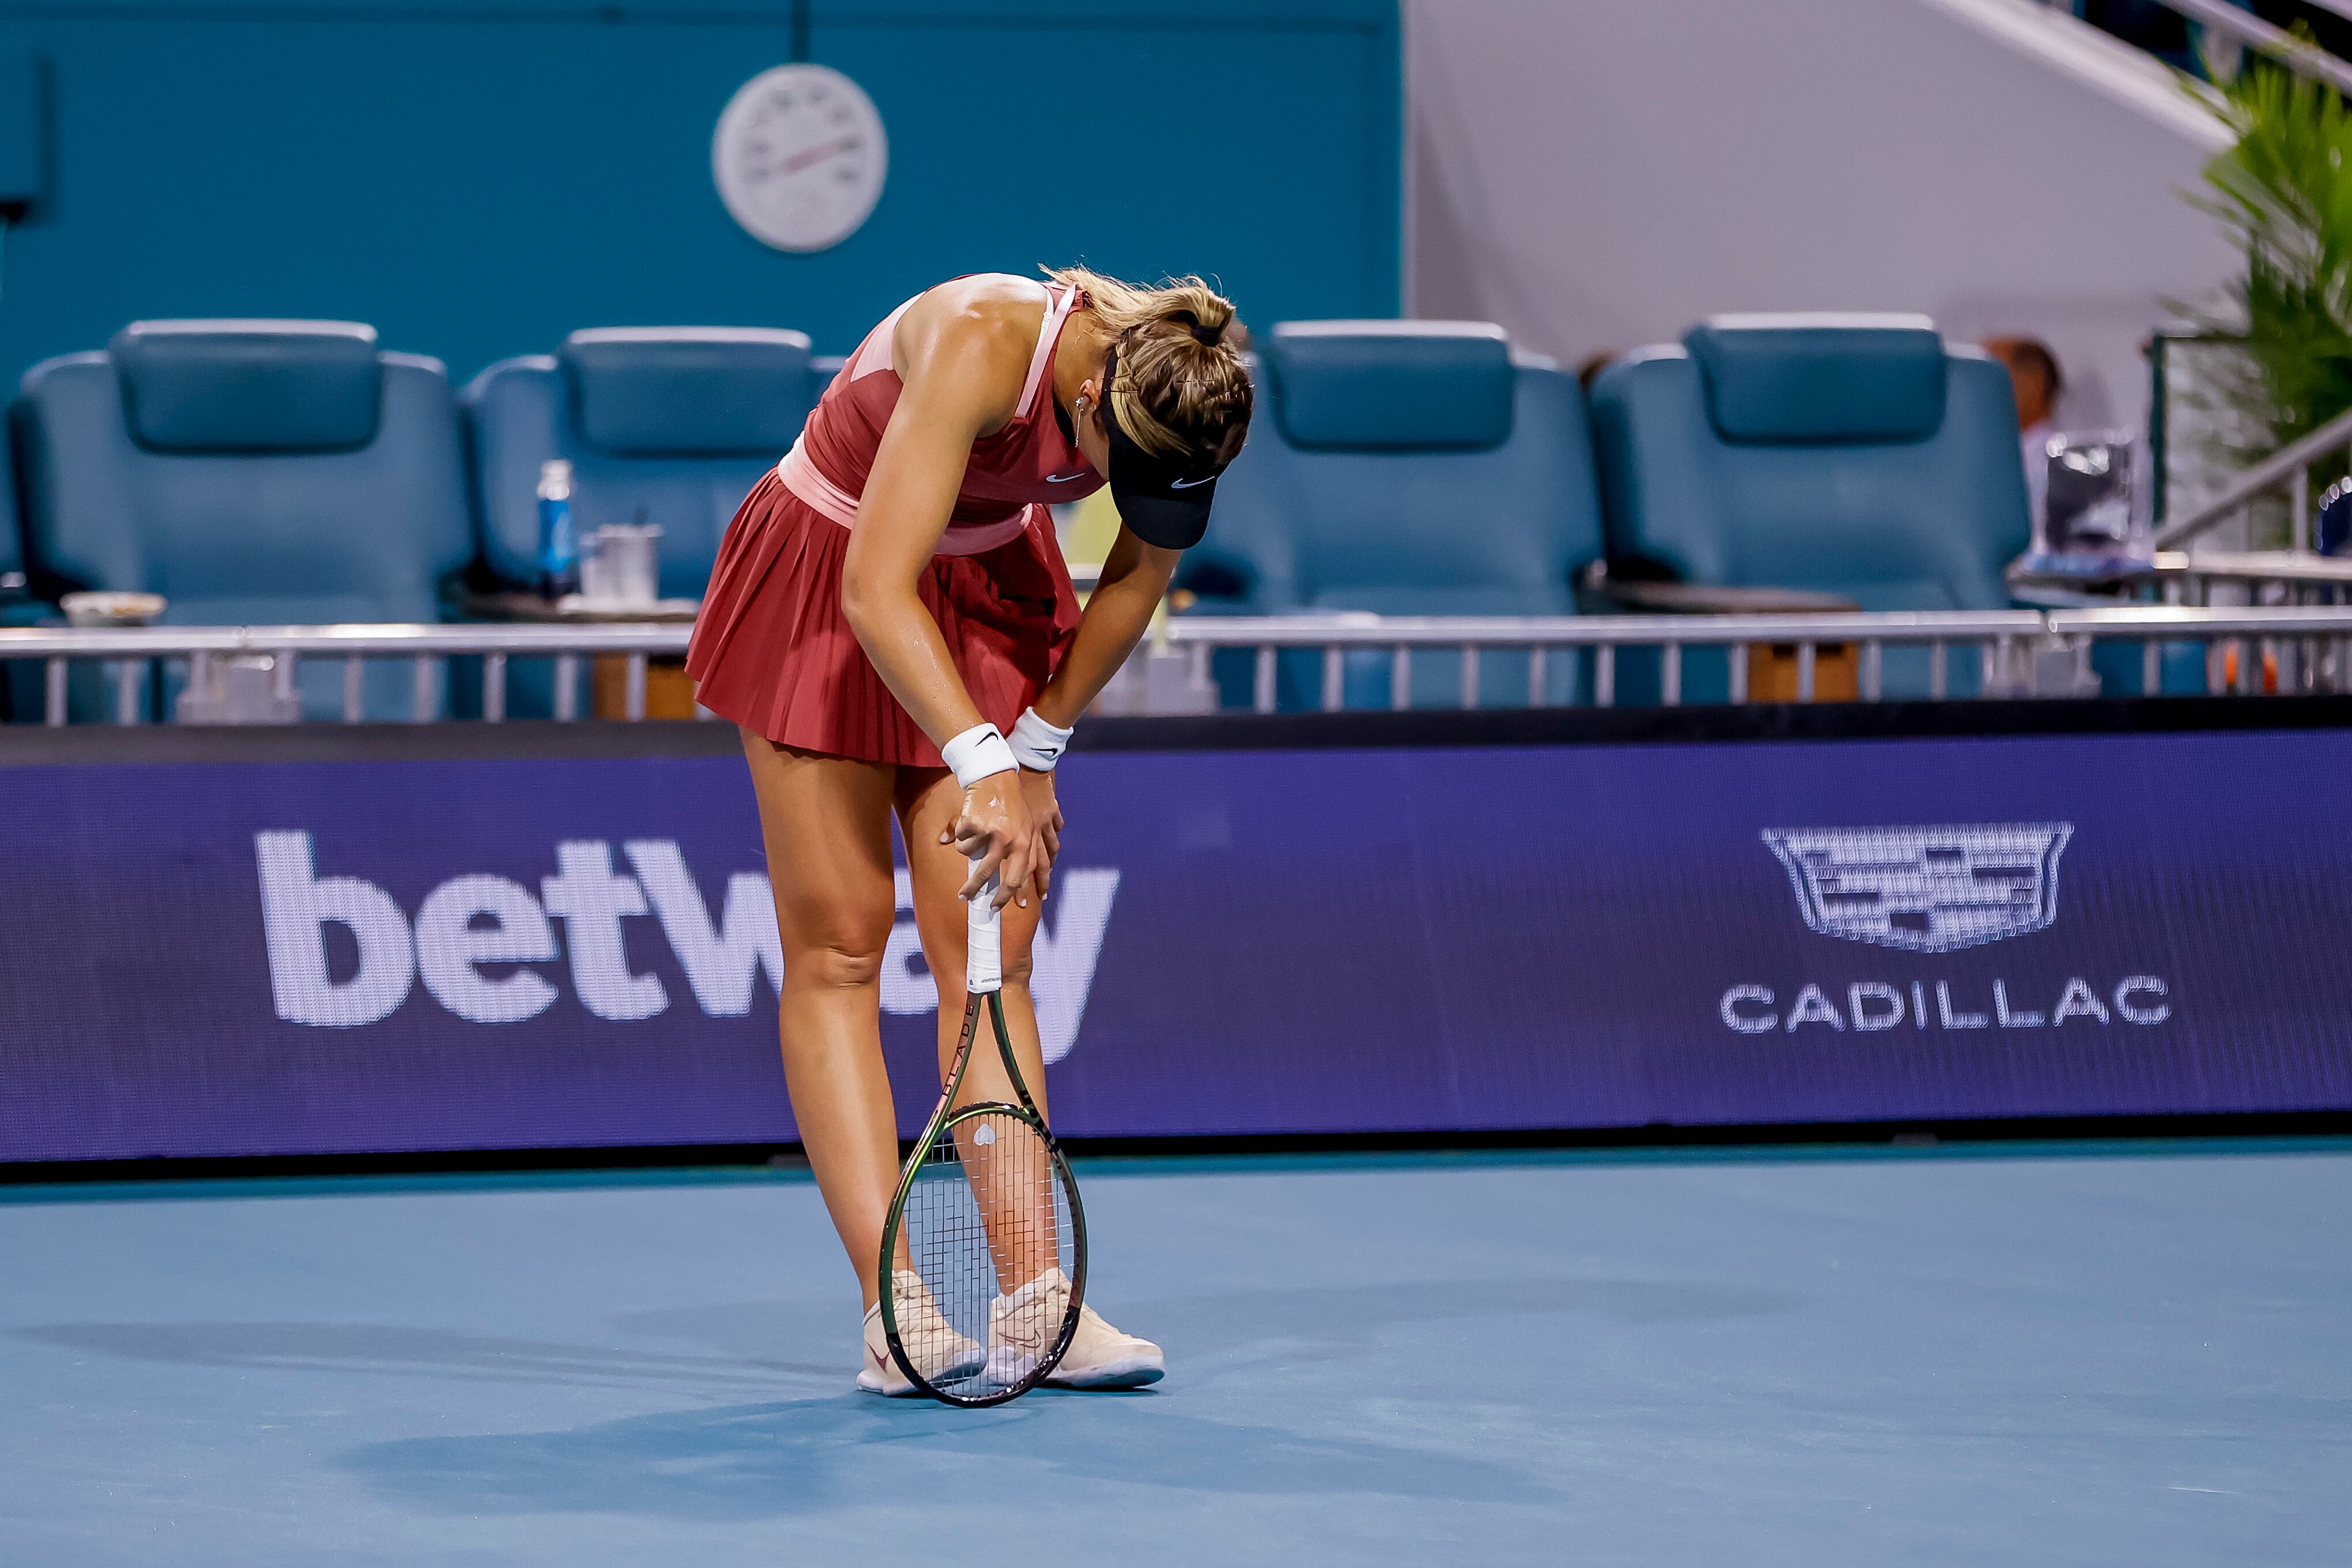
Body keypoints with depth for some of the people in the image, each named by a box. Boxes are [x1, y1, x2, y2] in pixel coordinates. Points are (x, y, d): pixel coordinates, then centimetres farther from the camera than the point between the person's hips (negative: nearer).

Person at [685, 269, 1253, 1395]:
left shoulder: (1175, 389, -19)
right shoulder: (981, 345, -36)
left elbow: (1139, 575, -1)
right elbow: (876, 593, -39)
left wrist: (1040, 742, 0)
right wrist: (983, 766, -46)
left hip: (994, 591, 5)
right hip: (827, 586, -5)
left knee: (992, 954, -2)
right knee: (839, 942, -9)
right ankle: (891, 1314, -12)